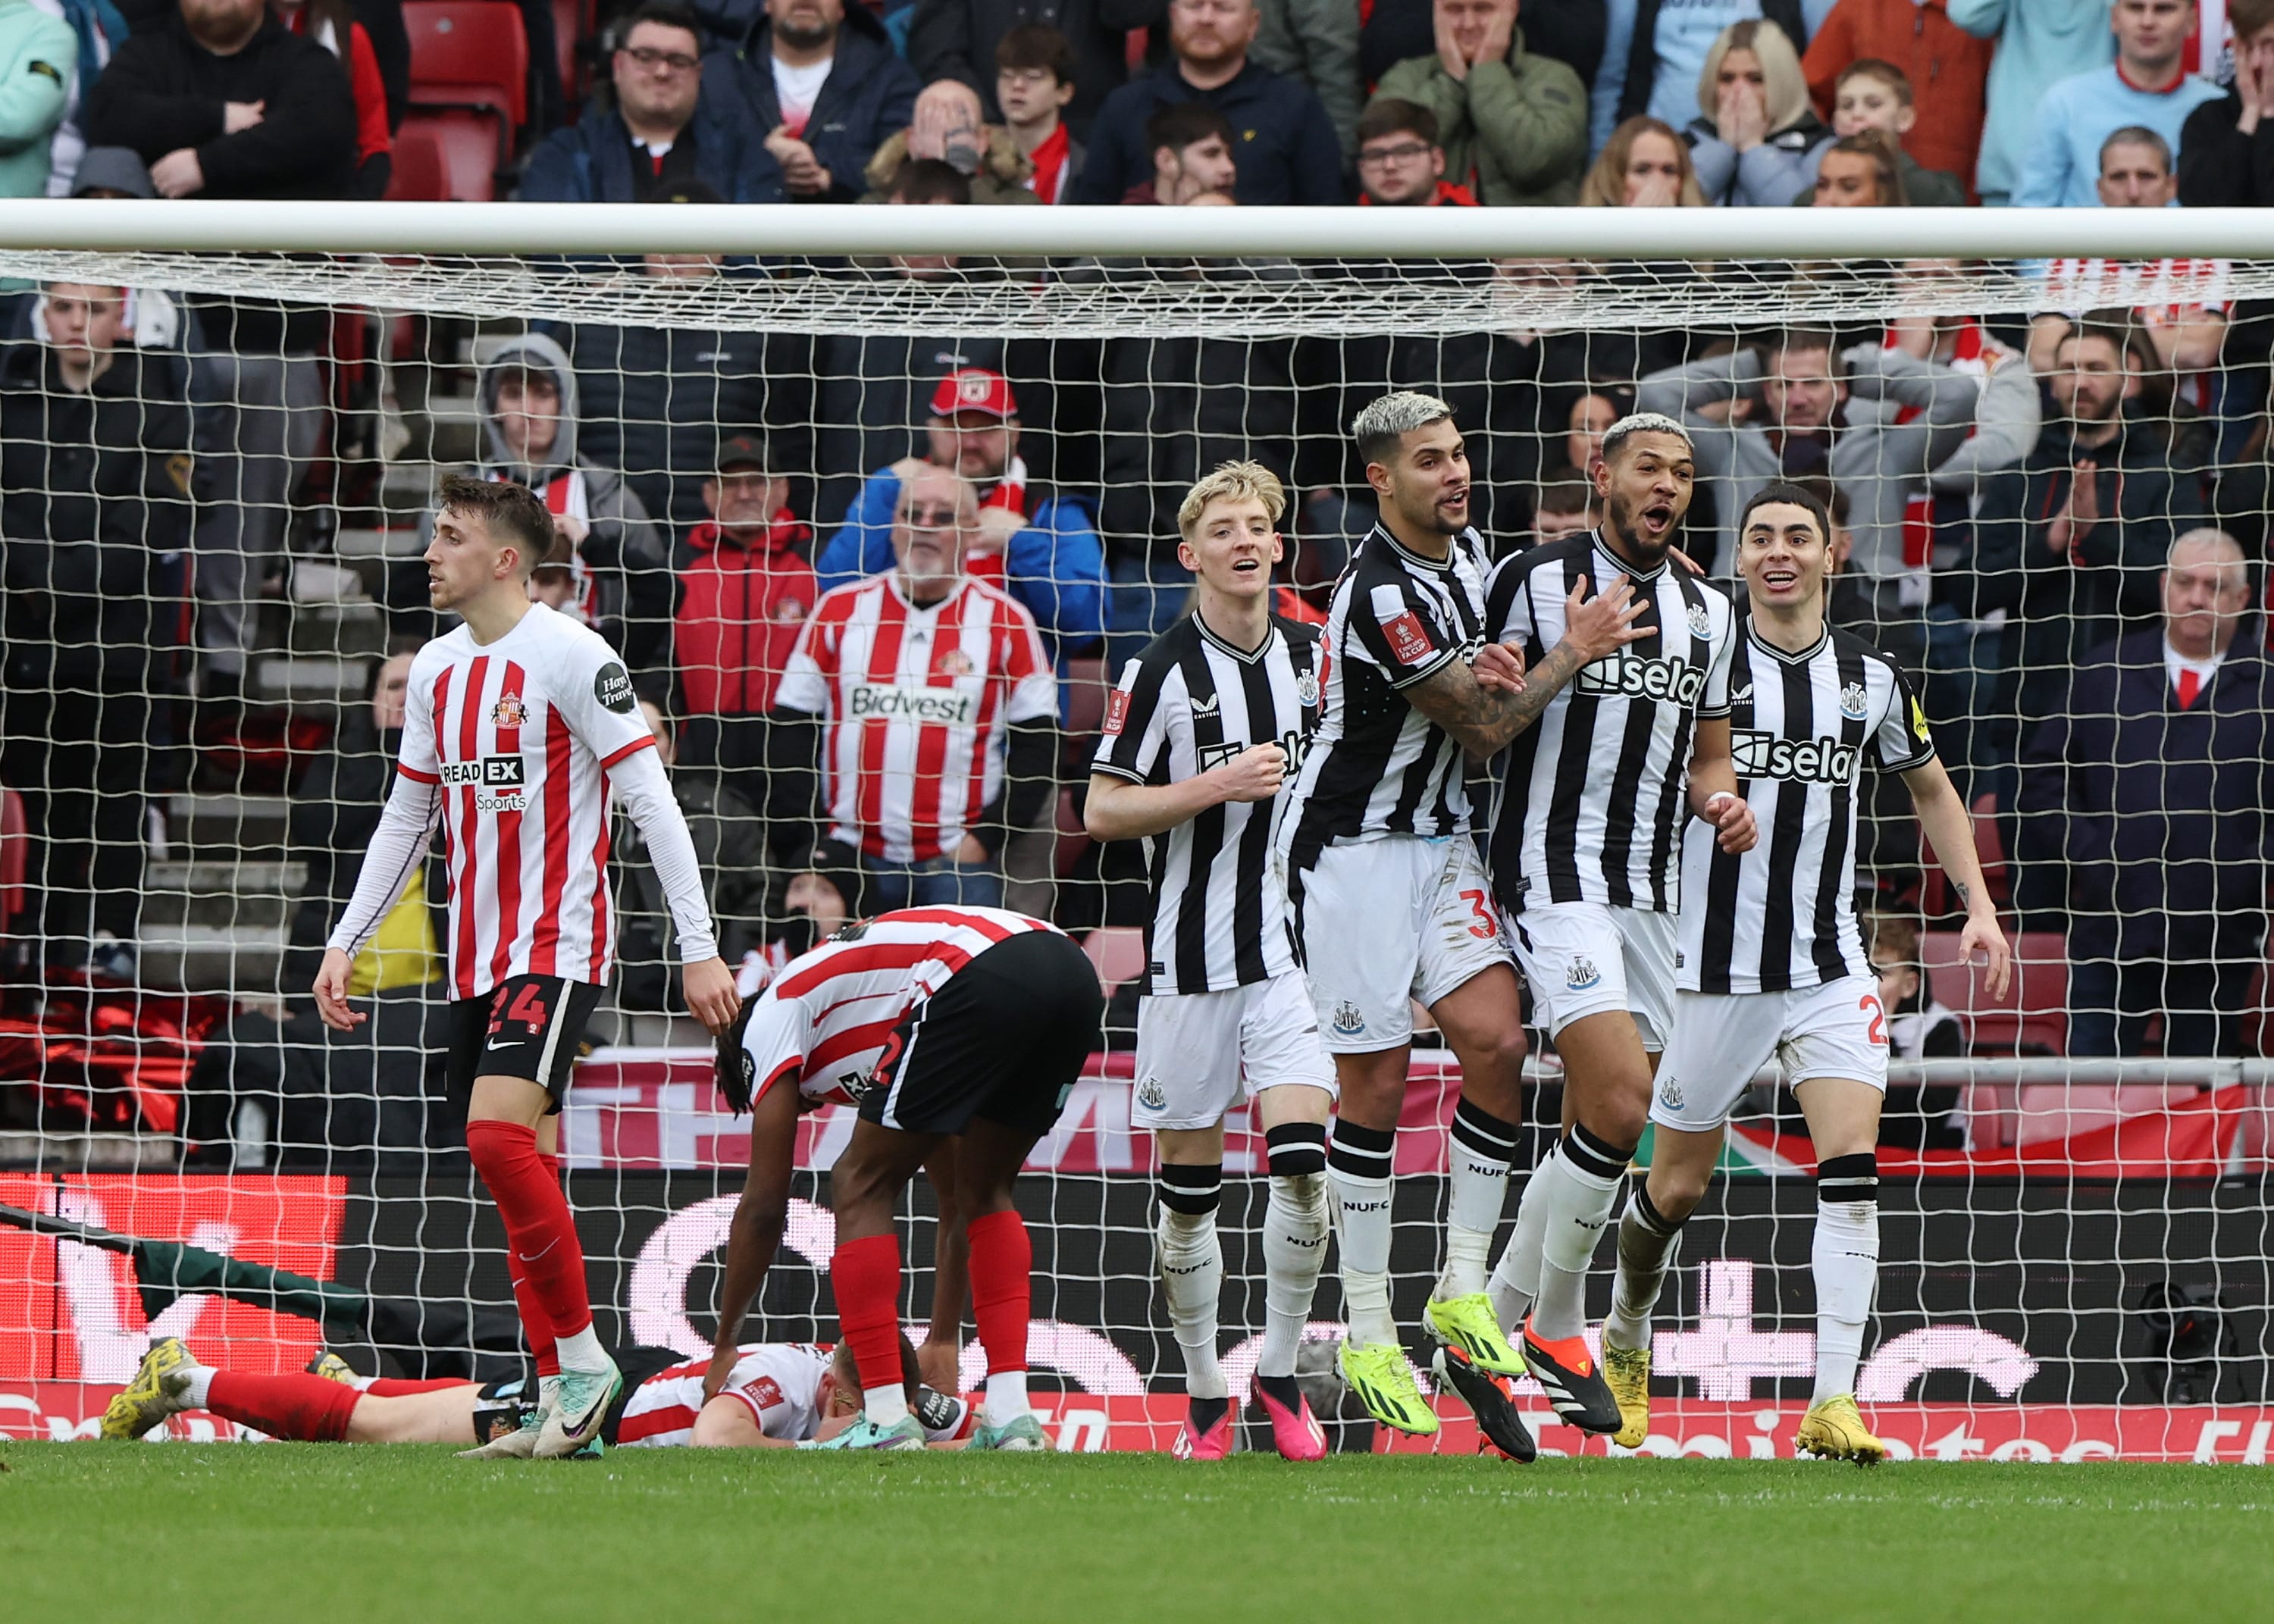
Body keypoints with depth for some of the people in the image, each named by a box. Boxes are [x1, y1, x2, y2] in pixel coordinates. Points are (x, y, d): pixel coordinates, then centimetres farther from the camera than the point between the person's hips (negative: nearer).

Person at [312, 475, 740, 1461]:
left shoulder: (570, 656, -11)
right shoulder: (437, 669, 12)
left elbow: (652, 803, -12)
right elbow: (408, 818, 22)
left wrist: (699, 949, -15)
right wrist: (344, 944, 17)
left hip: (558, 945, -8)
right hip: (476, 959, 8)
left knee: (498, 1132, -23)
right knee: (517, 1164, 5)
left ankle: (582, 1355, -12)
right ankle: (562, 1396, 8)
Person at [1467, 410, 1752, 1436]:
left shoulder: (1704, 611, 15)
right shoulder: (1536, 580, -3)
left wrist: (1722, 802, 1)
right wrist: (1567, 659, -18)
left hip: (1648, 889, 7)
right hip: (1553, 876, -7)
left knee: (1595, 1128, 8)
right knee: (1619, 1105, -19)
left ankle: (1506, 1315, 24)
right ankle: (1555, 1331, -4)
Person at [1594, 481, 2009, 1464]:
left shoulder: (1870, 679, 7)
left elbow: (1931, 789, 22)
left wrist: (1978, 906, 13)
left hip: (1831, 969, 2)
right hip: (1717, 968, -2)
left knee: (1851, 1172, -15)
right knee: (1676, 1188, 7)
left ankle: (1834, 1404, -17)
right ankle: (1623, 1340, 35)